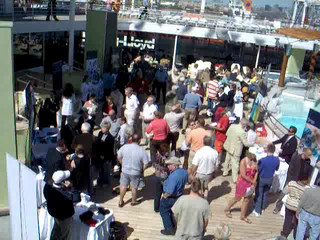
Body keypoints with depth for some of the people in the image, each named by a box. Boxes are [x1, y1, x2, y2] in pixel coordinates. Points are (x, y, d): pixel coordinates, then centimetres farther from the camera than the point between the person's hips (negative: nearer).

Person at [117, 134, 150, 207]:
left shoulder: (125, 147, -12)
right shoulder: (141, 151, -18)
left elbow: (119, 157, 0)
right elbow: (146, 164, -16)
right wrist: (142, 170, 3)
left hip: (125, 171, 2)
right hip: (136, 173, -2)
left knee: (123, 186, 21)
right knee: (134, 187, 19)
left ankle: (120, 201, 35)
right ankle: (133, 201, 40)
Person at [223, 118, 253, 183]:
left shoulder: (232, 126, -9)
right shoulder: (242, 132, -28)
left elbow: (227, 134, 7)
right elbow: (246, 143, -19)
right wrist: (252, 144, -2)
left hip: (228, 146, 7)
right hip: (235, 150, -7)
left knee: (227, 159, 27)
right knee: (235, 164, 7)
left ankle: (225, 172, 47)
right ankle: (235, 179, 21)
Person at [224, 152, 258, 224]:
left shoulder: (255, 161, -9)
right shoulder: (243, 161, -23)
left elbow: (257, 172, -4)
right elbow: (243, 175, -23)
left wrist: (254, 183, -12)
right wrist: (253, 182, -17)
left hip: (251, 183, 5)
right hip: (242, 182, -5)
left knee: (247, 199, 15)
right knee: (237, 198, 12)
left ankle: (243, 216, 34)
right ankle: (227, 209, 37)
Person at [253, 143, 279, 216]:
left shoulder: (262, 160, -32)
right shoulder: (277, 160, -18)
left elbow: (257, 170, -20)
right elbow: (276, 169, 1)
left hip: (261, 179, -4)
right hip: (270, 179, 4)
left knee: (259, 194, 15)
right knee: (266, 193, 25)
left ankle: (257, 211, 26)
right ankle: (263, 208, 44)